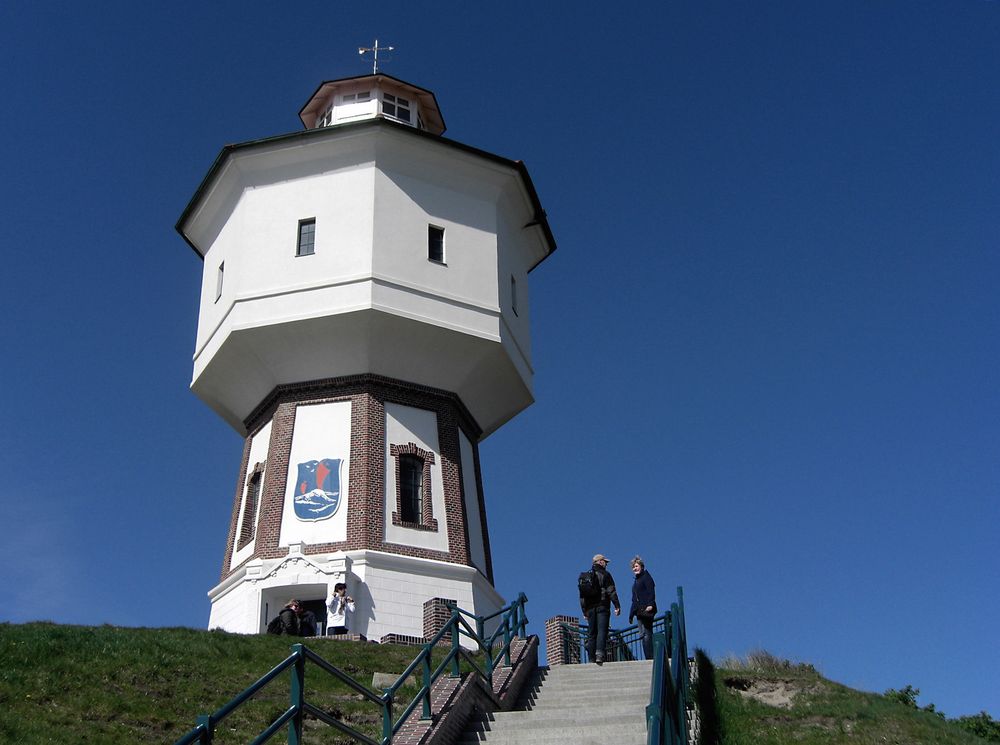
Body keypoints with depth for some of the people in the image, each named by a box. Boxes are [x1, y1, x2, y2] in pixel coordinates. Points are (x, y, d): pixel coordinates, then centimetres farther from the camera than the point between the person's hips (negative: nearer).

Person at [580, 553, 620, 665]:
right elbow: (611, 591, -8)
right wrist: (617, 606, -8)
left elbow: (582, 596, 18)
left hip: (590, 608, 5)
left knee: (591, 634, 6)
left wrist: (584, 611, 21)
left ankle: (591, 658, 2)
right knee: (602, 631, -12)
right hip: (602, 607, -5)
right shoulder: (605, 574, 1)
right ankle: (599, 654, -29)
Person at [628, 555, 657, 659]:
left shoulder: (646, 577, 0)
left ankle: (650, 657, -18)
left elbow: (651, 592, -13)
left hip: (646, 610, -8)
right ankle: (649, 658, 0)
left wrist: (650, 604, -26)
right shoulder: (636, 580, 24)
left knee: (647, 634, -14)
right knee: (644, 635, 2)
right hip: (639, 611, 8)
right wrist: (631, 613, 21)